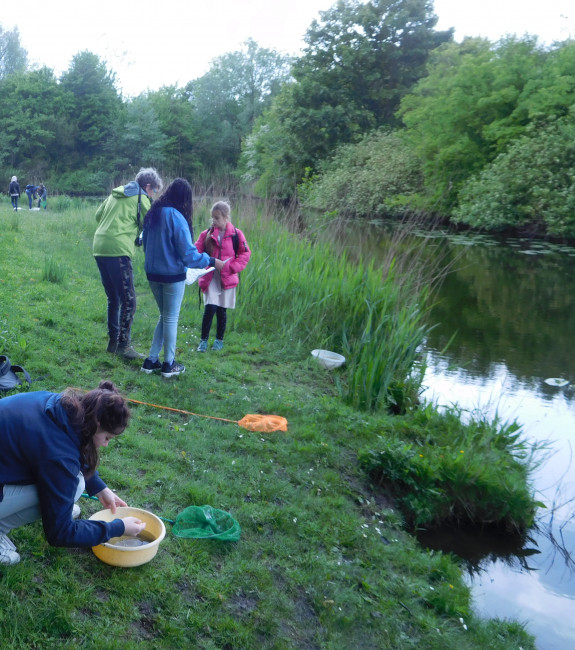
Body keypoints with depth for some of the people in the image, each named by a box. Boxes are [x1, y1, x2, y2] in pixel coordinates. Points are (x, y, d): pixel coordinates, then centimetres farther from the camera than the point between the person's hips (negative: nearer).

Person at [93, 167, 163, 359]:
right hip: (118, 250, -8)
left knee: (113, 299, 17)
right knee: (128, 300, -4)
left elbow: (98, 215, 25)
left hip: (99, 247, 8)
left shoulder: (116, 193, 21)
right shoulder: (141, 198, 0)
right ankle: (124, 345, -3)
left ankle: (113, 341, 22)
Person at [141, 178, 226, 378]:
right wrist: (212, 261, -8)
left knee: (164, 316, 20)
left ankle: (151, 360, 21)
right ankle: (169, 365, 18)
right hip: (173, 276, -7)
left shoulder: (153, 214, 3)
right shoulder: (177, 218, -19)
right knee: (171, 319, 7)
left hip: (152, 273, 7)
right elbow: (188, 254, -19)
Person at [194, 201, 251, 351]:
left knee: (222, 310, 8)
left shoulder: (236, 234, -2)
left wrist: (233, 267, -11)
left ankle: (219, 340, 25)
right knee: (210, 308, -10)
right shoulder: (206, 234, 2)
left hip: (227, 278, 0)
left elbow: (245, 254, 2)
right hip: (210, 278, 0)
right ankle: (203, 340, 4)